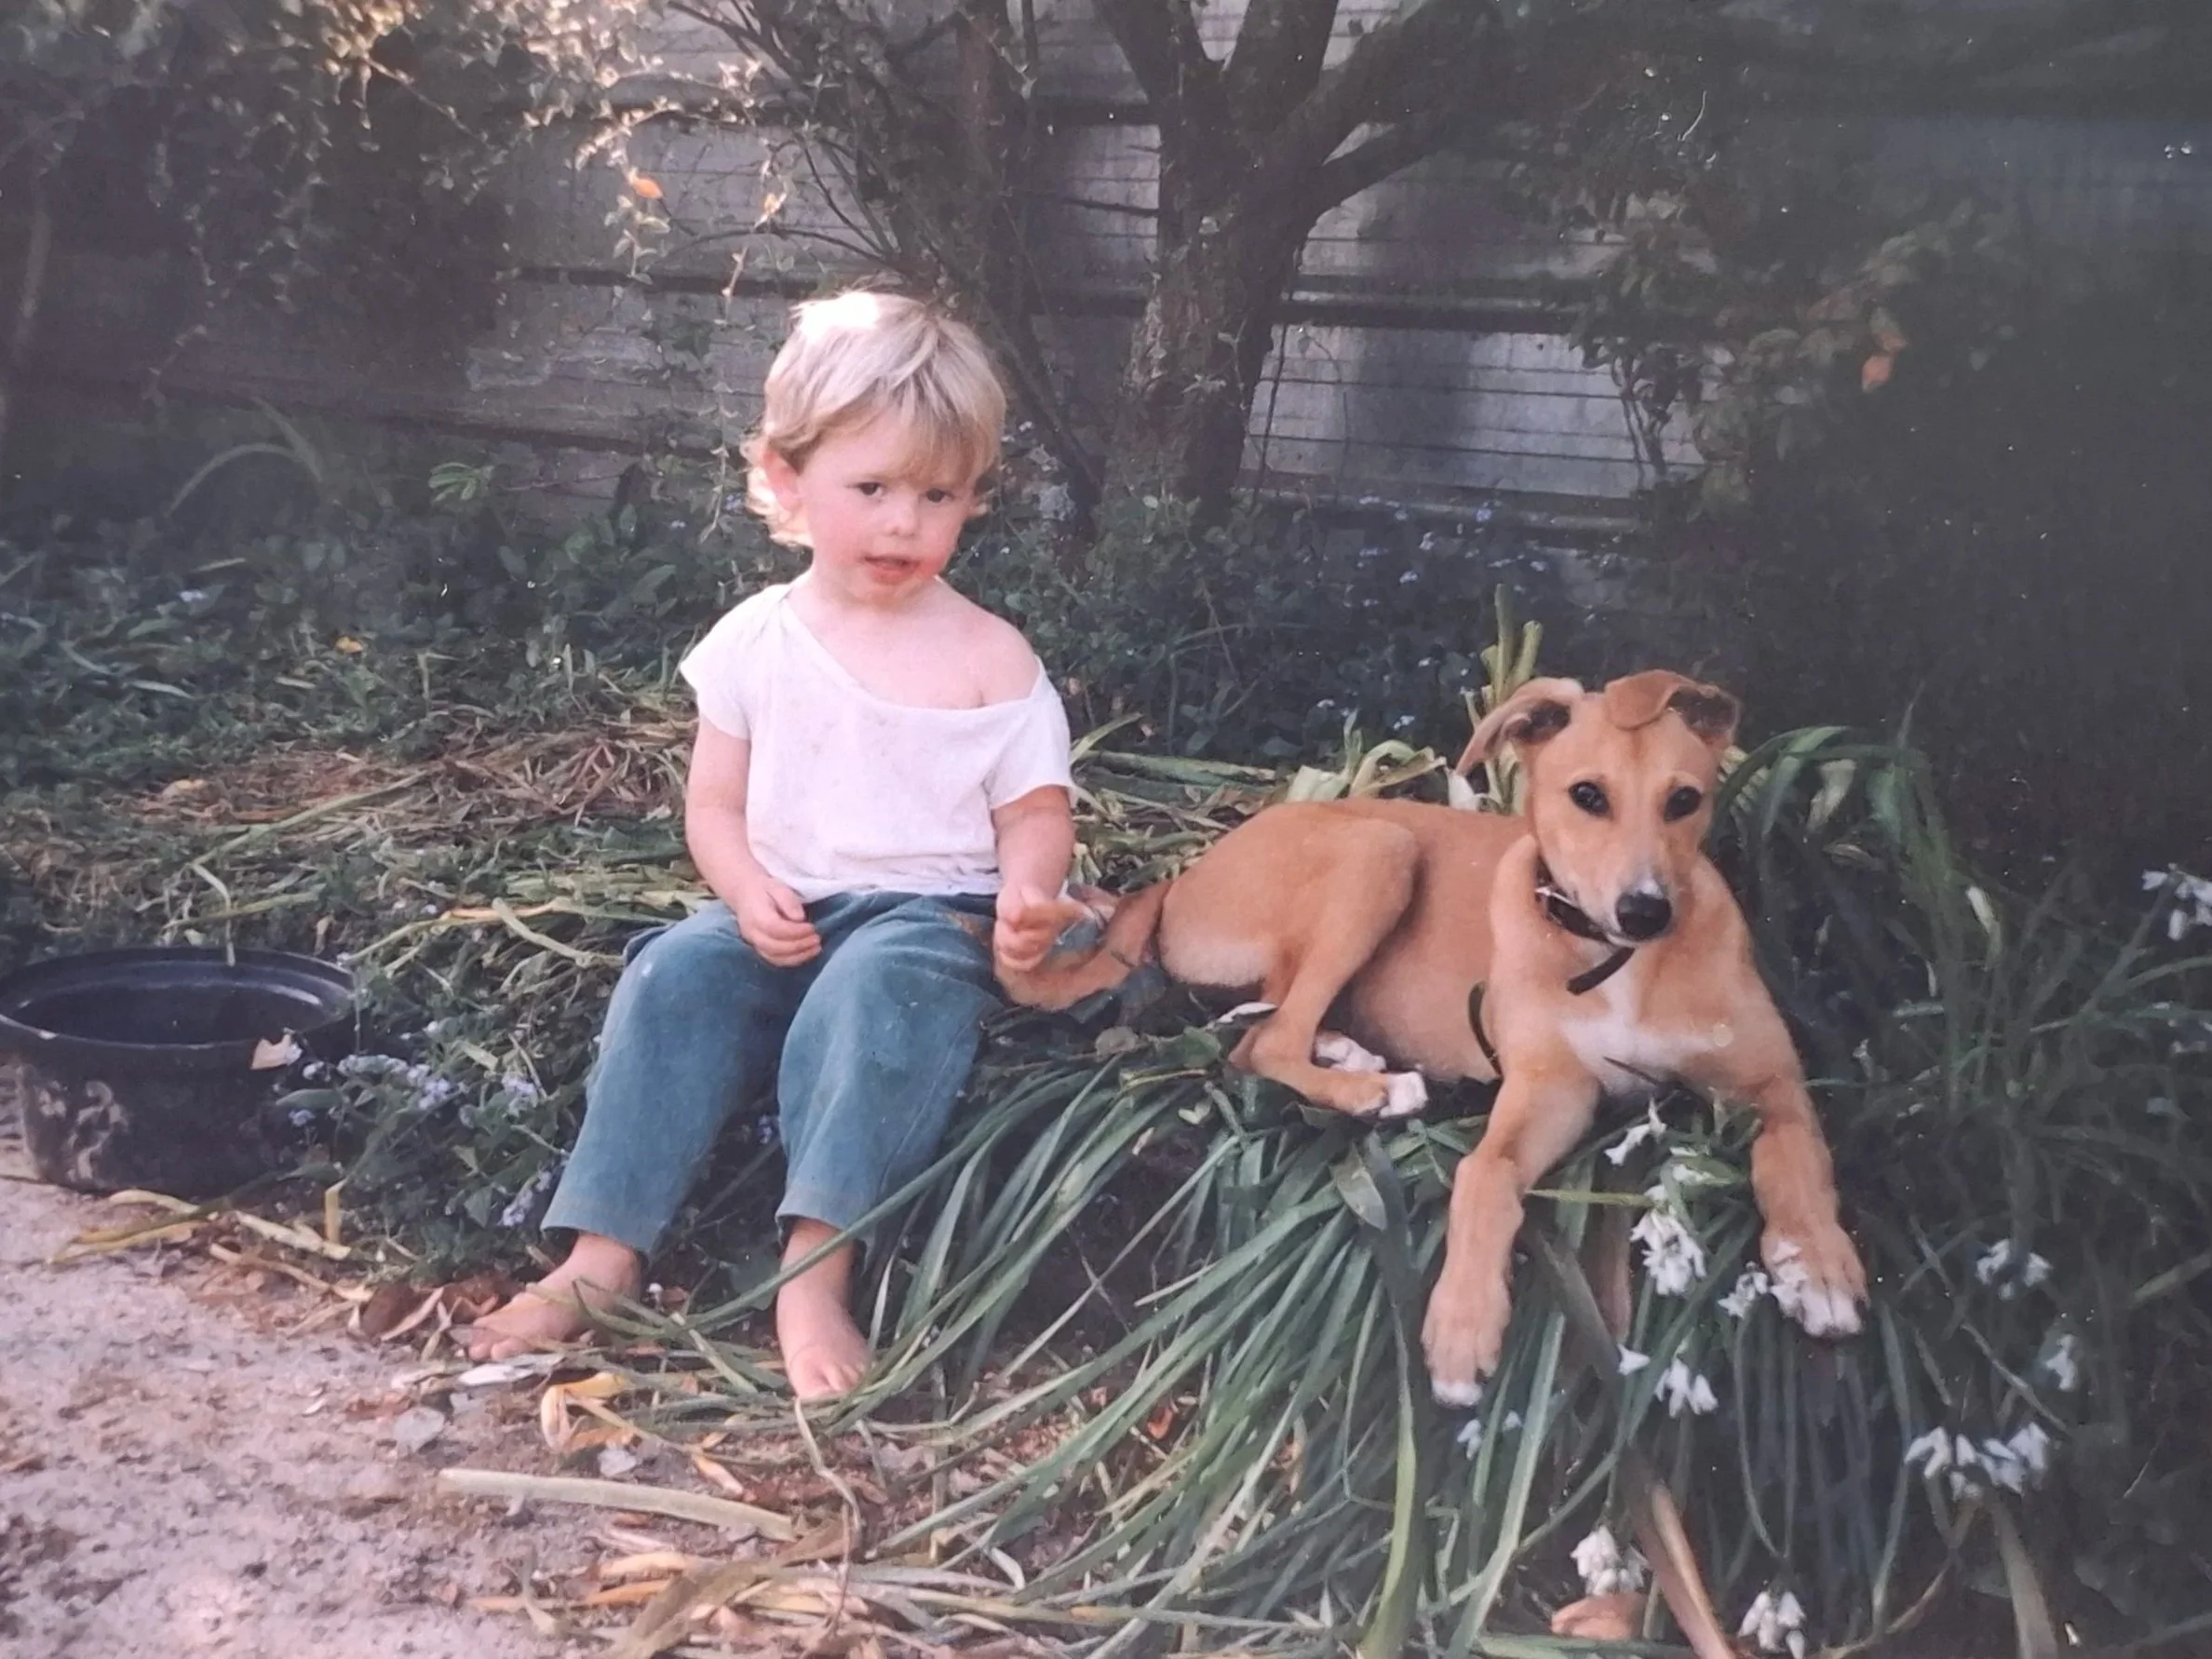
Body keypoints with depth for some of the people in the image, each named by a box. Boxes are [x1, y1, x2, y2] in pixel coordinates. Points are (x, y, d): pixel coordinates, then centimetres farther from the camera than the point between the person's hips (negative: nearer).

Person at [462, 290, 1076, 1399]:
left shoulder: (990, 659, 0)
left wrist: (1026, 895, -22)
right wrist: (749, 893, -13)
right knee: (674, 975, -25)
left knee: (870, 992, -35)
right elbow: (714, 801, 8)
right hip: (781, 921, 3)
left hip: (928, 920, -3)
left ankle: (814, 1270, -39)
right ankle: (603, 1255, -24)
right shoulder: (757, 640, 6)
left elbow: (1035, 811, 1)